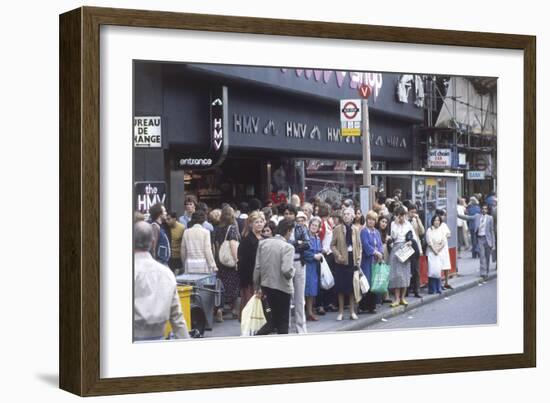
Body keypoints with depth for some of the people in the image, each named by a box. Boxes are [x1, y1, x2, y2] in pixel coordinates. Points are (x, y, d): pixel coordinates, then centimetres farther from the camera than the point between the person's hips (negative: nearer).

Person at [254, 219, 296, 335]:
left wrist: (257, 287, 13)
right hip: (282, 287, -6)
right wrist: (292, 271, -3)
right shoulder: (287, 247, -16)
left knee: (274, 319, 20)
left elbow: (257, 267, 4)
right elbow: (286, 270, -26)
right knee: (283, 322, 10)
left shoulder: (263, 243, 1)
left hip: (266, 285, 6)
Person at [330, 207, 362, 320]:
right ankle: (341, 312, 10)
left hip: (353, 260, 2)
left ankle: (352, 311, 12)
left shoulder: (355, 230, 7)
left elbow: (359, 246, 11)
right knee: (341, 286, 2)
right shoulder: (337, 229, 0)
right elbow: (332, 245, 1)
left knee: (353, 285, 4)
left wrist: (358, 259, 1)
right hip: (342, 261, -2)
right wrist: (338, 255, -14)